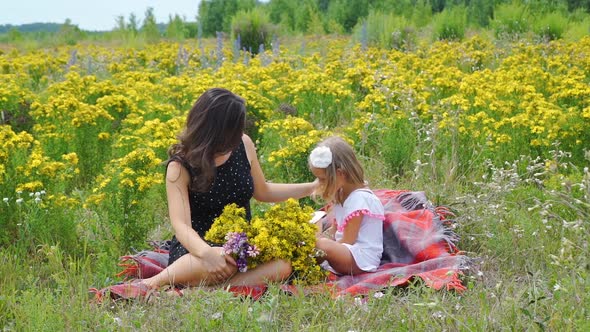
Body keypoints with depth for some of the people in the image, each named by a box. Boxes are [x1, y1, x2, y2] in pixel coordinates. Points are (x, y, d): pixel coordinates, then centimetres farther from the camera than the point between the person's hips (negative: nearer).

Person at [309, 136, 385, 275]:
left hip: (362, 260, -11)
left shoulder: (359, 199, -15)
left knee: (323, 245, -32)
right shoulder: (341, 196, 14)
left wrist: (321, 240, -8)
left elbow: (346, 242, -15)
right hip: (344, 254, 11)